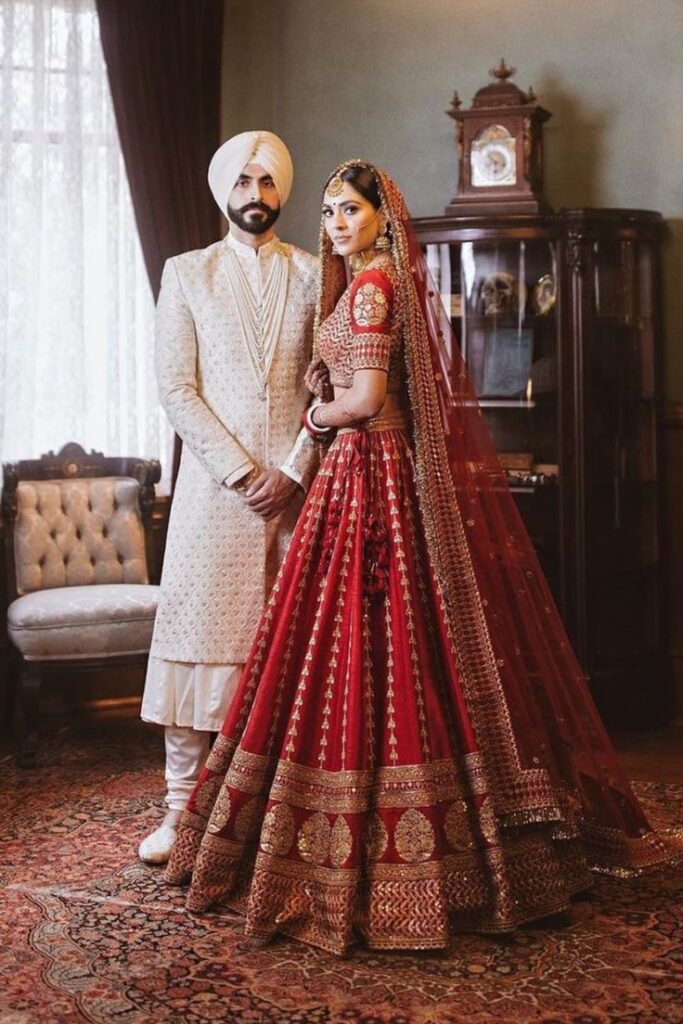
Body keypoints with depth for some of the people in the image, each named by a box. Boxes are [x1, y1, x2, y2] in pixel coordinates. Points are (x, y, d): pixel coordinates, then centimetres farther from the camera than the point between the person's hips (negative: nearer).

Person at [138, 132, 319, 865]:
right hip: (214, 483, -1)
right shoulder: (187, 274, 8)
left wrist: (292, 470, -8)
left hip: (297, 483, 1)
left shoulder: (315, 276, 10)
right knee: (200, 635, -1)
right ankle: (182, 805, 6)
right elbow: (176, 389, 0)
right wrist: (242, 472, -9)